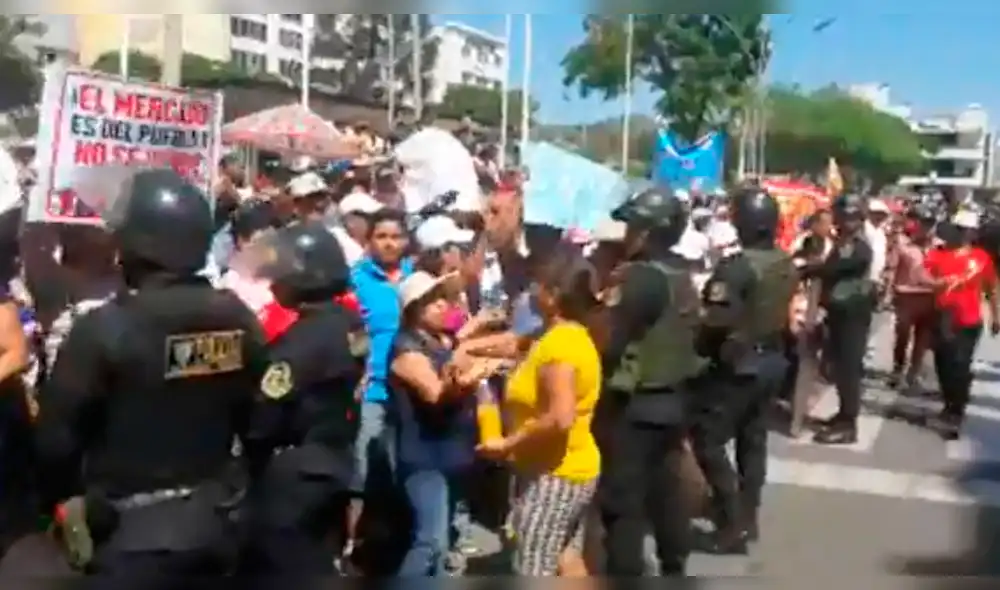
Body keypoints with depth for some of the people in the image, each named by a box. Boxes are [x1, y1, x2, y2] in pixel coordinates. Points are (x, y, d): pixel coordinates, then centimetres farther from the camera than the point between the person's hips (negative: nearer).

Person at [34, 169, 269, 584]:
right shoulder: (238, 320, -4)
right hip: (216, 519, 5)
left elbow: (58, 434, -12)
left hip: (135, 530, -5)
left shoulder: (105, 329, -19)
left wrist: (60, 496, 7)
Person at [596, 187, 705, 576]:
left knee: (622, 501, -2)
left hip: (633, 404, -9)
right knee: (666, 489, 19)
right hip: (671, 398, 9)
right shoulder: (681, 276, 7)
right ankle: (674, 569, 32)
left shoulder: (641, 278, -20)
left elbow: (610, 343, -22)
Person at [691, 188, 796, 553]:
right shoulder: (788, 265, 5)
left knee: (708, 439, -1)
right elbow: (787, 313, 13)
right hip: (773, 360, 9)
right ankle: (748, 517, 24)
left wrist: (700, 348, -8)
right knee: (753, 438, 16)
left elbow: (717, 321, -24)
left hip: (739, 363, -9)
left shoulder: (737, 266, -21)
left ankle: (733, 522, -1)